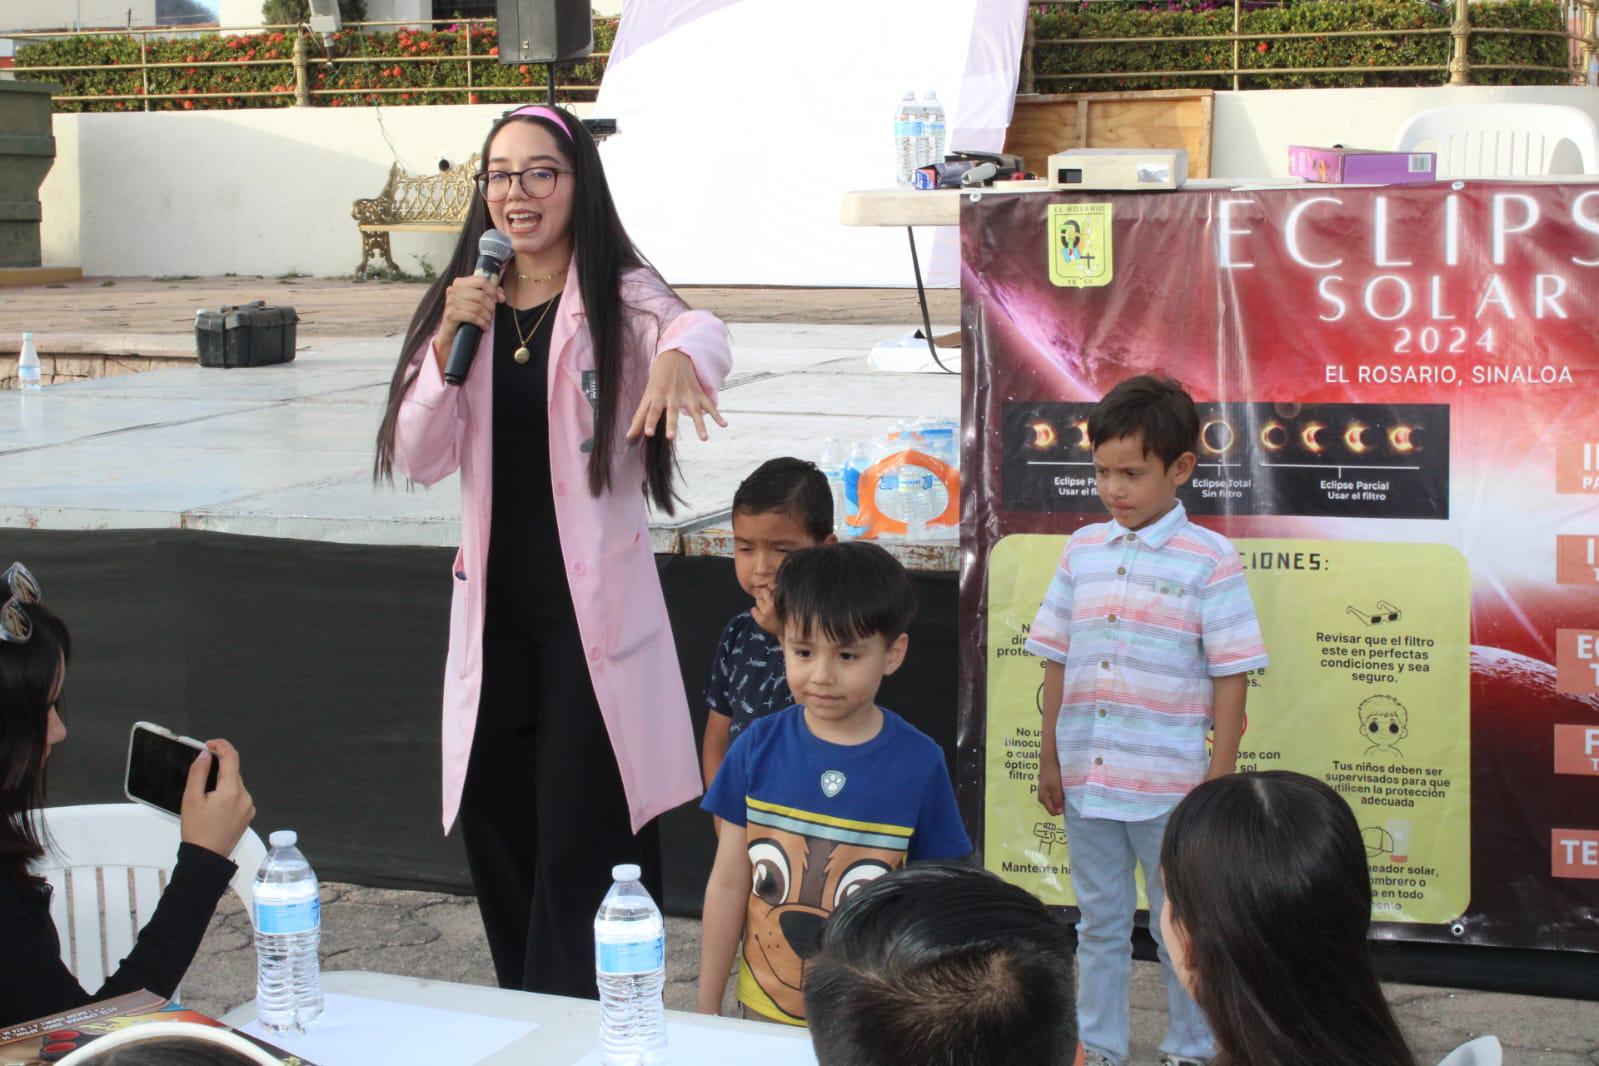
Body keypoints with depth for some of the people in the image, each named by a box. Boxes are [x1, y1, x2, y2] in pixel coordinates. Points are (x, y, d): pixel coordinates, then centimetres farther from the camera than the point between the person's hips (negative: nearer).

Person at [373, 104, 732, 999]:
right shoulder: (464, 305, 9)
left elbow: (700, 329, -28)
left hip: (594, 605, -5)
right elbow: (416, 461, 1)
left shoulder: (620, 298, -5)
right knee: (497, 830, 11)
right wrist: (450, 343, -14)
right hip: (496, 605, 5)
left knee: (583, 844, -5)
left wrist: (678, 356, -52)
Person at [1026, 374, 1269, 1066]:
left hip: (1170, 786, -4)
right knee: (1099, 926, 16)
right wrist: (1049, 758, 9)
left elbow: (1231, 677, -8)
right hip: (1086, 777, 4)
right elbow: (1058, 662, 10)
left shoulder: (1209, 561, -8)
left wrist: (1220, 775, -9)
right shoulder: (1083, 551, 5)